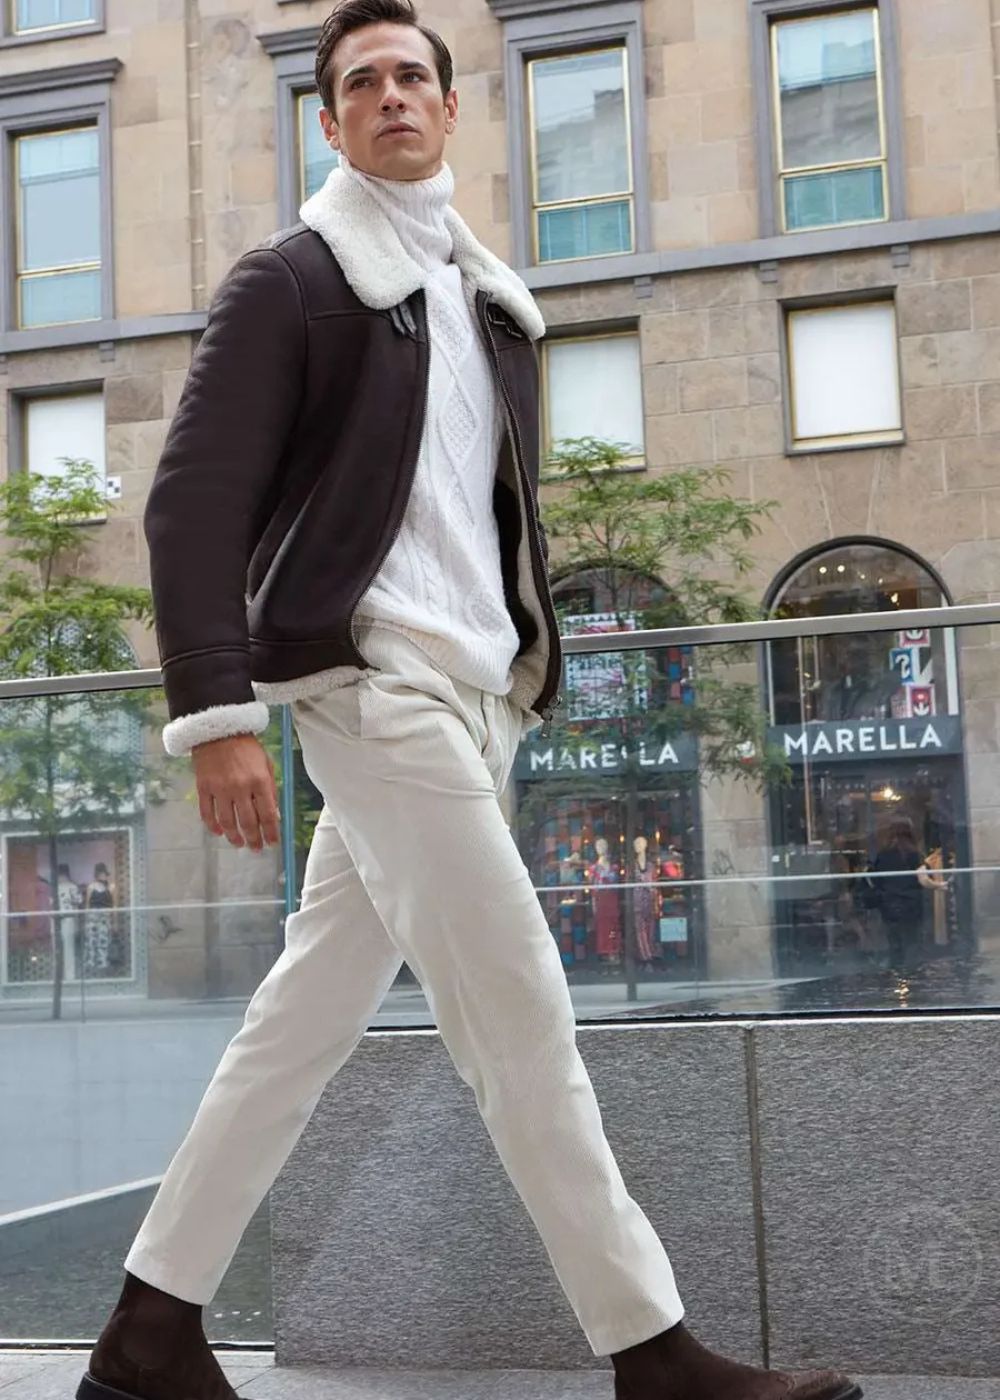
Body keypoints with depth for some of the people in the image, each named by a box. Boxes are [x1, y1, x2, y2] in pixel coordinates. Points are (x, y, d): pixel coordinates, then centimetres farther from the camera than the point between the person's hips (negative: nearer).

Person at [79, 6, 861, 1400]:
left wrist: (529, 674, 19)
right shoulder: (292, 280, -2)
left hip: (471, 694, 8)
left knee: (309, 1014, 9)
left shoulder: (490, 296, 20)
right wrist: (219, 715, -18)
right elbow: (195, 504, -9)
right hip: (372, 681, -7)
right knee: (518, 1009, -8)